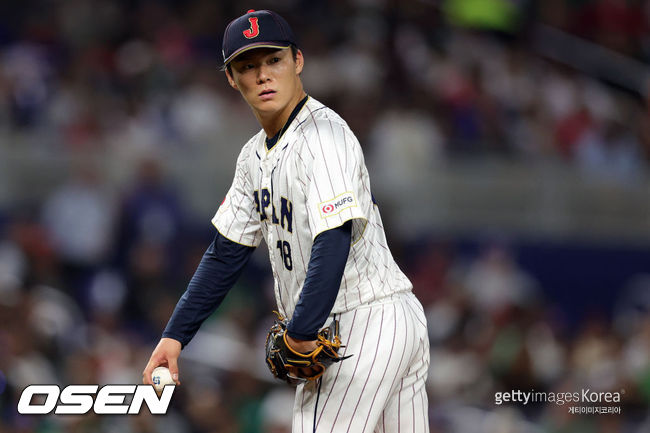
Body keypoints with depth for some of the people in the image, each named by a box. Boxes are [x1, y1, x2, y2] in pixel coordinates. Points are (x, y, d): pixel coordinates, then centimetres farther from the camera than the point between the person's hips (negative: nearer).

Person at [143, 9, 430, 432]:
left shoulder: (324, 136, -15)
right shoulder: (257, 153, 15)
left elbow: (334, 242, -27)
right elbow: (226, 253, 18)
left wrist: (302, 332, -28)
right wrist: (175, 335, 11)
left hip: (365, 323, -9)